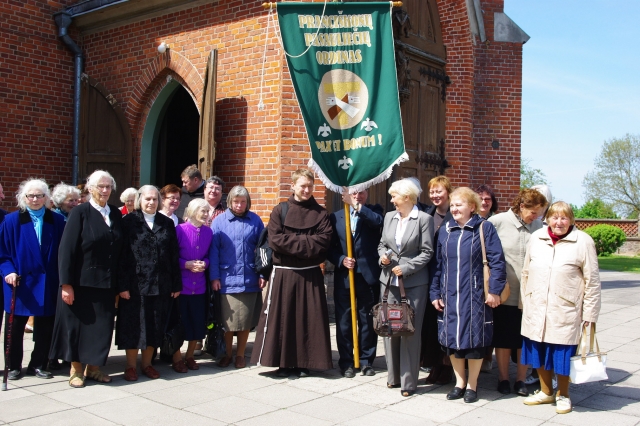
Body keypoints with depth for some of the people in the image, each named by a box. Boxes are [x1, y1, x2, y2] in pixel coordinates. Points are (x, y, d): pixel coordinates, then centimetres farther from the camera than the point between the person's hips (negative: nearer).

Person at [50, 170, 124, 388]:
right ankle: (76, 370, 20)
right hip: (81, 282, -4)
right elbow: (67, 249, -11)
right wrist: (66, 283, -15)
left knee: (102, 326, 8)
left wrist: (119, 284, 6)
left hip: (106, 283, 4)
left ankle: (93, 367, 23)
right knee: (78, 325, 6)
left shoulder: (116, 214, 7)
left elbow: (119, 249, 9)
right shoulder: (80, 212, -7)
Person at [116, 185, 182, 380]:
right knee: (133, 325, 4)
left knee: (155, 327, 9)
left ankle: (147, 363, 23)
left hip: (161, 285, 3)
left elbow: (174, 255, 8)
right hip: (135, 283, -3)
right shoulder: (129, 221, 0)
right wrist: (122, 284, -11)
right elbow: (122, 254, -5)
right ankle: (131, 365, 17)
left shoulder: (167, 223, 9)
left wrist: (176, 284, 3)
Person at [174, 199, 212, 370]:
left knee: (198, 322, 8)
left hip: (199, 284, 4)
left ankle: (189, 356, 26)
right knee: (179, 322, 3)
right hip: (181, 283, -4)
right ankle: (177, 358, 19)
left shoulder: (208, 231, 3)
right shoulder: (180, 229, -10)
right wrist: (186, 264, -16)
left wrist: (205, 263, -7)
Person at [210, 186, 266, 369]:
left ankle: (240, 355, 24)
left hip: (249, 280, 1)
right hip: (227, 279, -1)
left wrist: (263, 274, 0)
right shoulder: (219, 221, 0)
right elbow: (213, 250, -1)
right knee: (227, 320, 6)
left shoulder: (256, 221, 3)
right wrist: (214, 277, -5)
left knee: (246, 320, 8)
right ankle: (227, 354, 24)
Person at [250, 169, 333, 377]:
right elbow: (274, 240, -8)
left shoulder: (320, 213, 5)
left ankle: (303, 363, 14)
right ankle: (283, 362, 14)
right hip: (283, 273, 0)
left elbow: (323, 241, -7)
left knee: (308, 319, 3)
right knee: (282, 317, 2)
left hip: (310, 274, 1)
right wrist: (305, 242, -12)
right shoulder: (280, 210, 3)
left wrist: (291, 242, -13)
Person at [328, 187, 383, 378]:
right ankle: (346, 362, 18)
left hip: (368, 277, -1)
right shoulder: (336, 217, 8)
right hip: (343, 278, 1)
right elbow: (330, 247, 6)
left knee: (368, 321, 8)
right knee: (343, 322, 6)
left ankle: (367, 360, 21)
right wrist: (341, 260, -11)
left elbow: (378, 221, -21)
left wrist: (357, 206, -23)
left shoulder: (373, 211, 4)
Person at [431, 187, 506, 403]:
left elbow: (497, 261, -7)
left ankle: (472, 384, 21)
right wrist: (435, 293, 6)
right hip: (449, 296, 4)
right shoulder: (445, 231, 8)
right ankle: (459, 381, 26)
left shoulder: (484, 228, -4)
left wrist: (494, 290, -12)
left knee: (474, 338, 5)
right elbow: (438, 264, 10)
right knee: (452, 339, 9)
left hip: (474, 295, -4)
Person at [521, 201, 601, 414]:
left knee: (562, 354, 6)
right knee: (539, 352, 13)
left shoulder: (583, 242, -6)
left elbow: (592, 280, -4)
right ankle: (545, 391, 32)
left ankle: (563, 395, 28)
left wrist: (589, 313, -4)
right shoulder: (536, 238, 4)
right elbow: (526, 273, 11)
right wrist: (525, 302, 11)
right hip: (536, 309, 4)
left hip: (565, 312, -3)